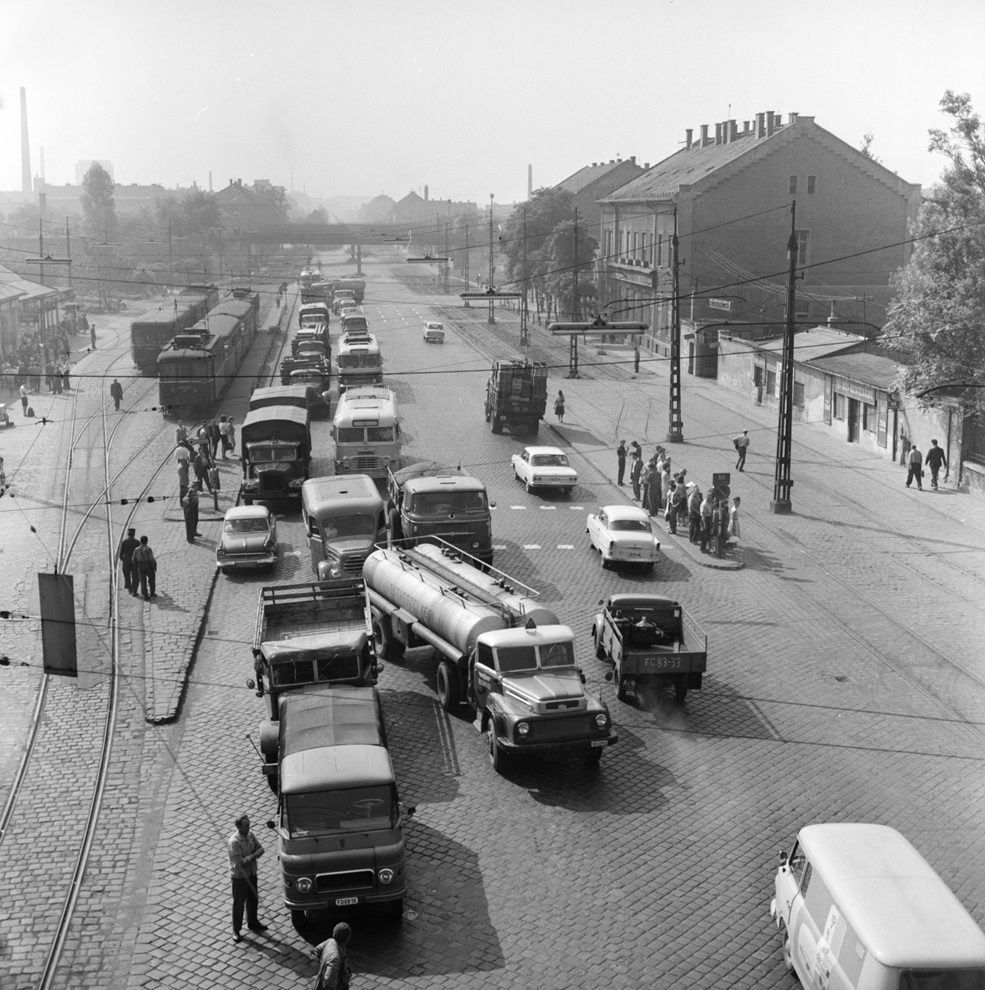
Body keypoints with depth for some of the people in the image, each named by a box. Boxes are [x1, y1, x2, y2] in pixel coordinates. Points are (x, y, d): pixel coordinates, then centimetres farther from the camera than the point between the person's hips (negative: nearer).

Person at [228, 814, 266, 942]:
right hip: (239, 876, -7)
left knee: (253, 899, 21)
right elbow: (240, 863, -29)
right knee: (239, 903, 5)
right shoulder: (234, 842, -27)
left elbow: (261, 849, -2)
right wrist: (254, 855, -17)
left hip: (251, 873, 7)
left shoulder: (250, 835, -3)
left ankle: (253, 923, 42)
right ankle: (236, 931, 19)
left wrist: (250, 856, -21)